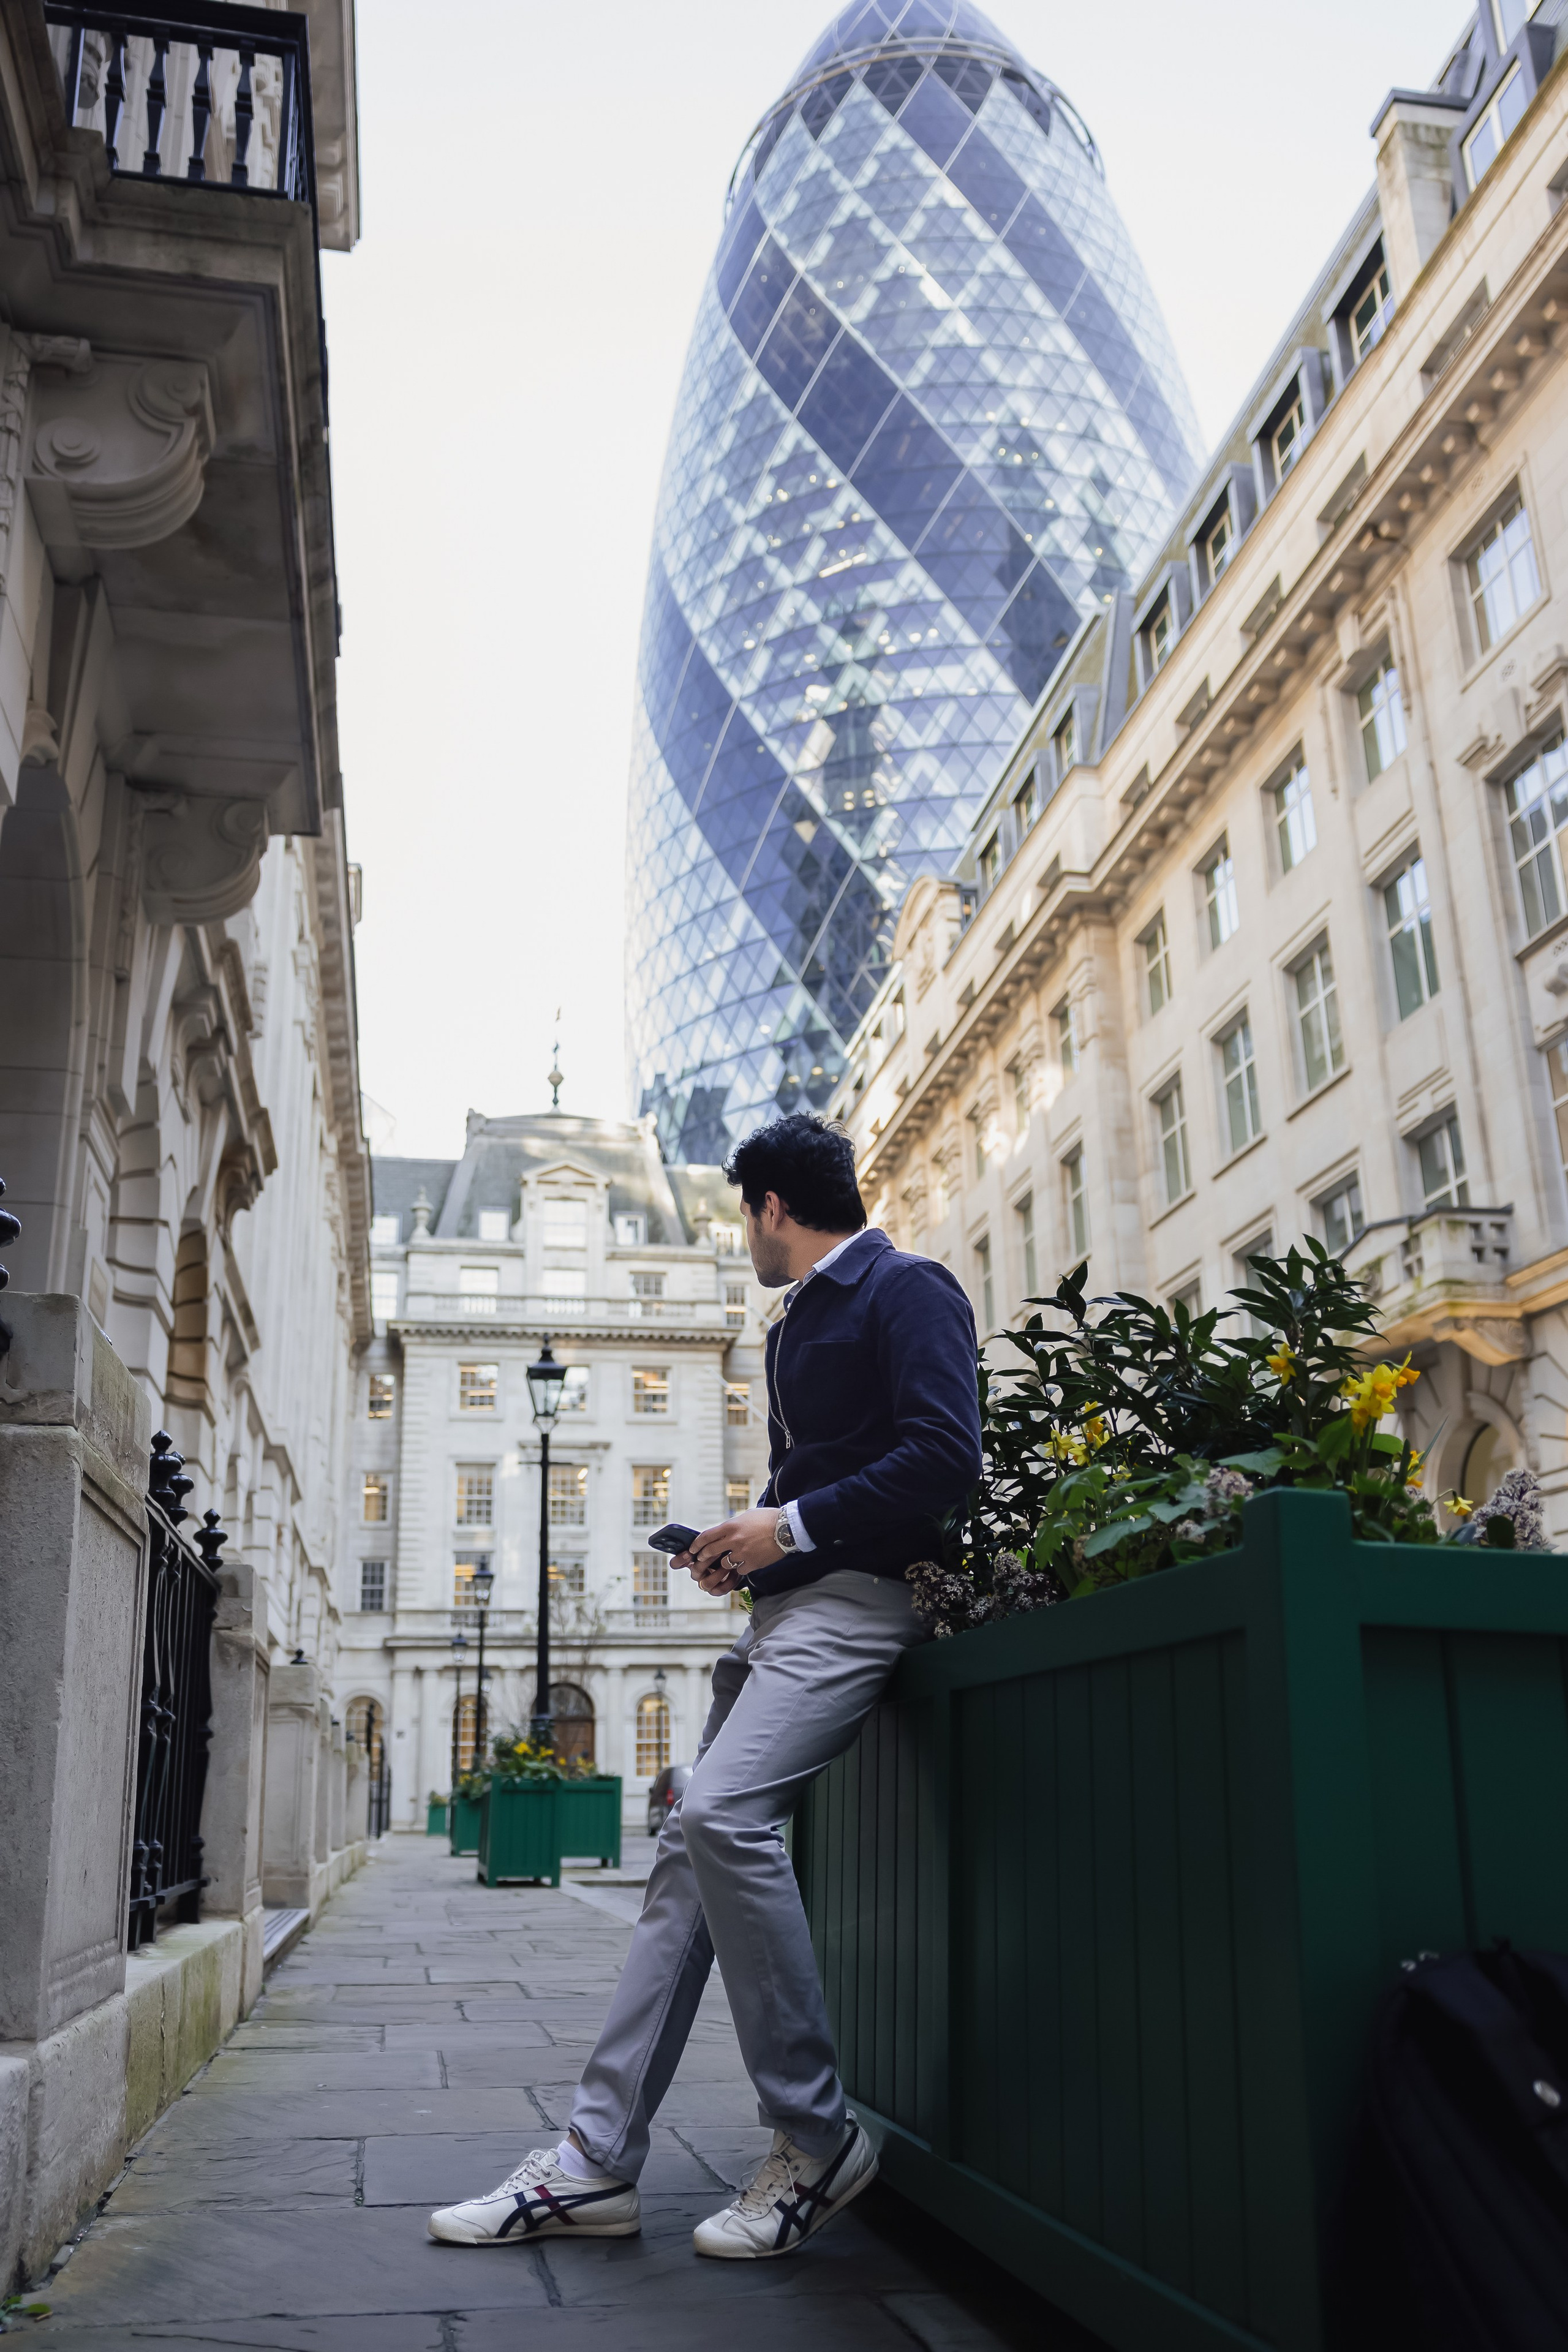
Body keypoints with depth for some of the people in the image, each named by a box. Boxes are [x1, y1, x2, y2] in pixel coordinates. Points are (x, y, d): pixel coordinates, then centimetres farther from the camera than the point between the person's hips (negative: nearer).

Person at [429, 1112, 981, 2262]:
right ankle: (598, 2163, 6)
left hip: (855, 1601, -10)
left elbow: (946, 1454, -17)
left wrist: (791, 1526, -14)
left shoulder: (907, 1290, -5)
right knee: (690, 1851, 3)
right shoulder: (797, 1325, 24)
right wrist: (745, 1543, 9)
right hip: (780, 1609, 10)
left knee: (722, 1809, -26)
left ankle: (818, 2139, -12)